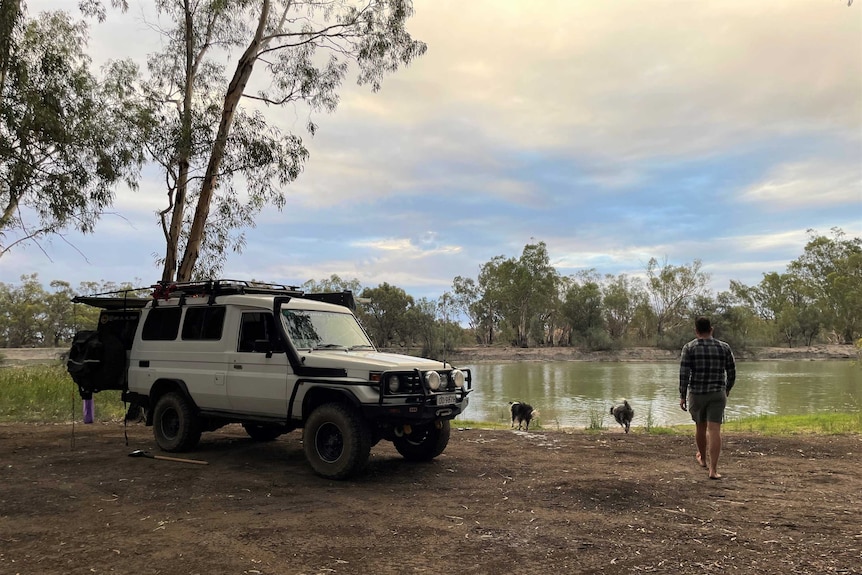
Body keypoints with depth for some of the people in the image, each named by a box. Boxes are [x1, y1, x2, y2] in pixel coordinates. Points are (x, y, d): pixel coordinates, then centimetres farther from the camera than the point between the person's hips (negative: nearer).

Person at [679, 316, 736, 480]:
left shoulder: (689, 348, -6)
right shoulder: (724, 347, 1)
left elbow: (684, 373, -12)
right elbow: (732, 372, 6)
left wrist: (682, 396, -7)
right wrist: (727, 389, 24)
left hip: (696, 394, 0)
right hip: (717, 395, 0)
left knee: (700, 427, 19)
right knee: (714, 430, -3)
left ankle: (703, 458, 40)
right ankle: (713, 470, -11)